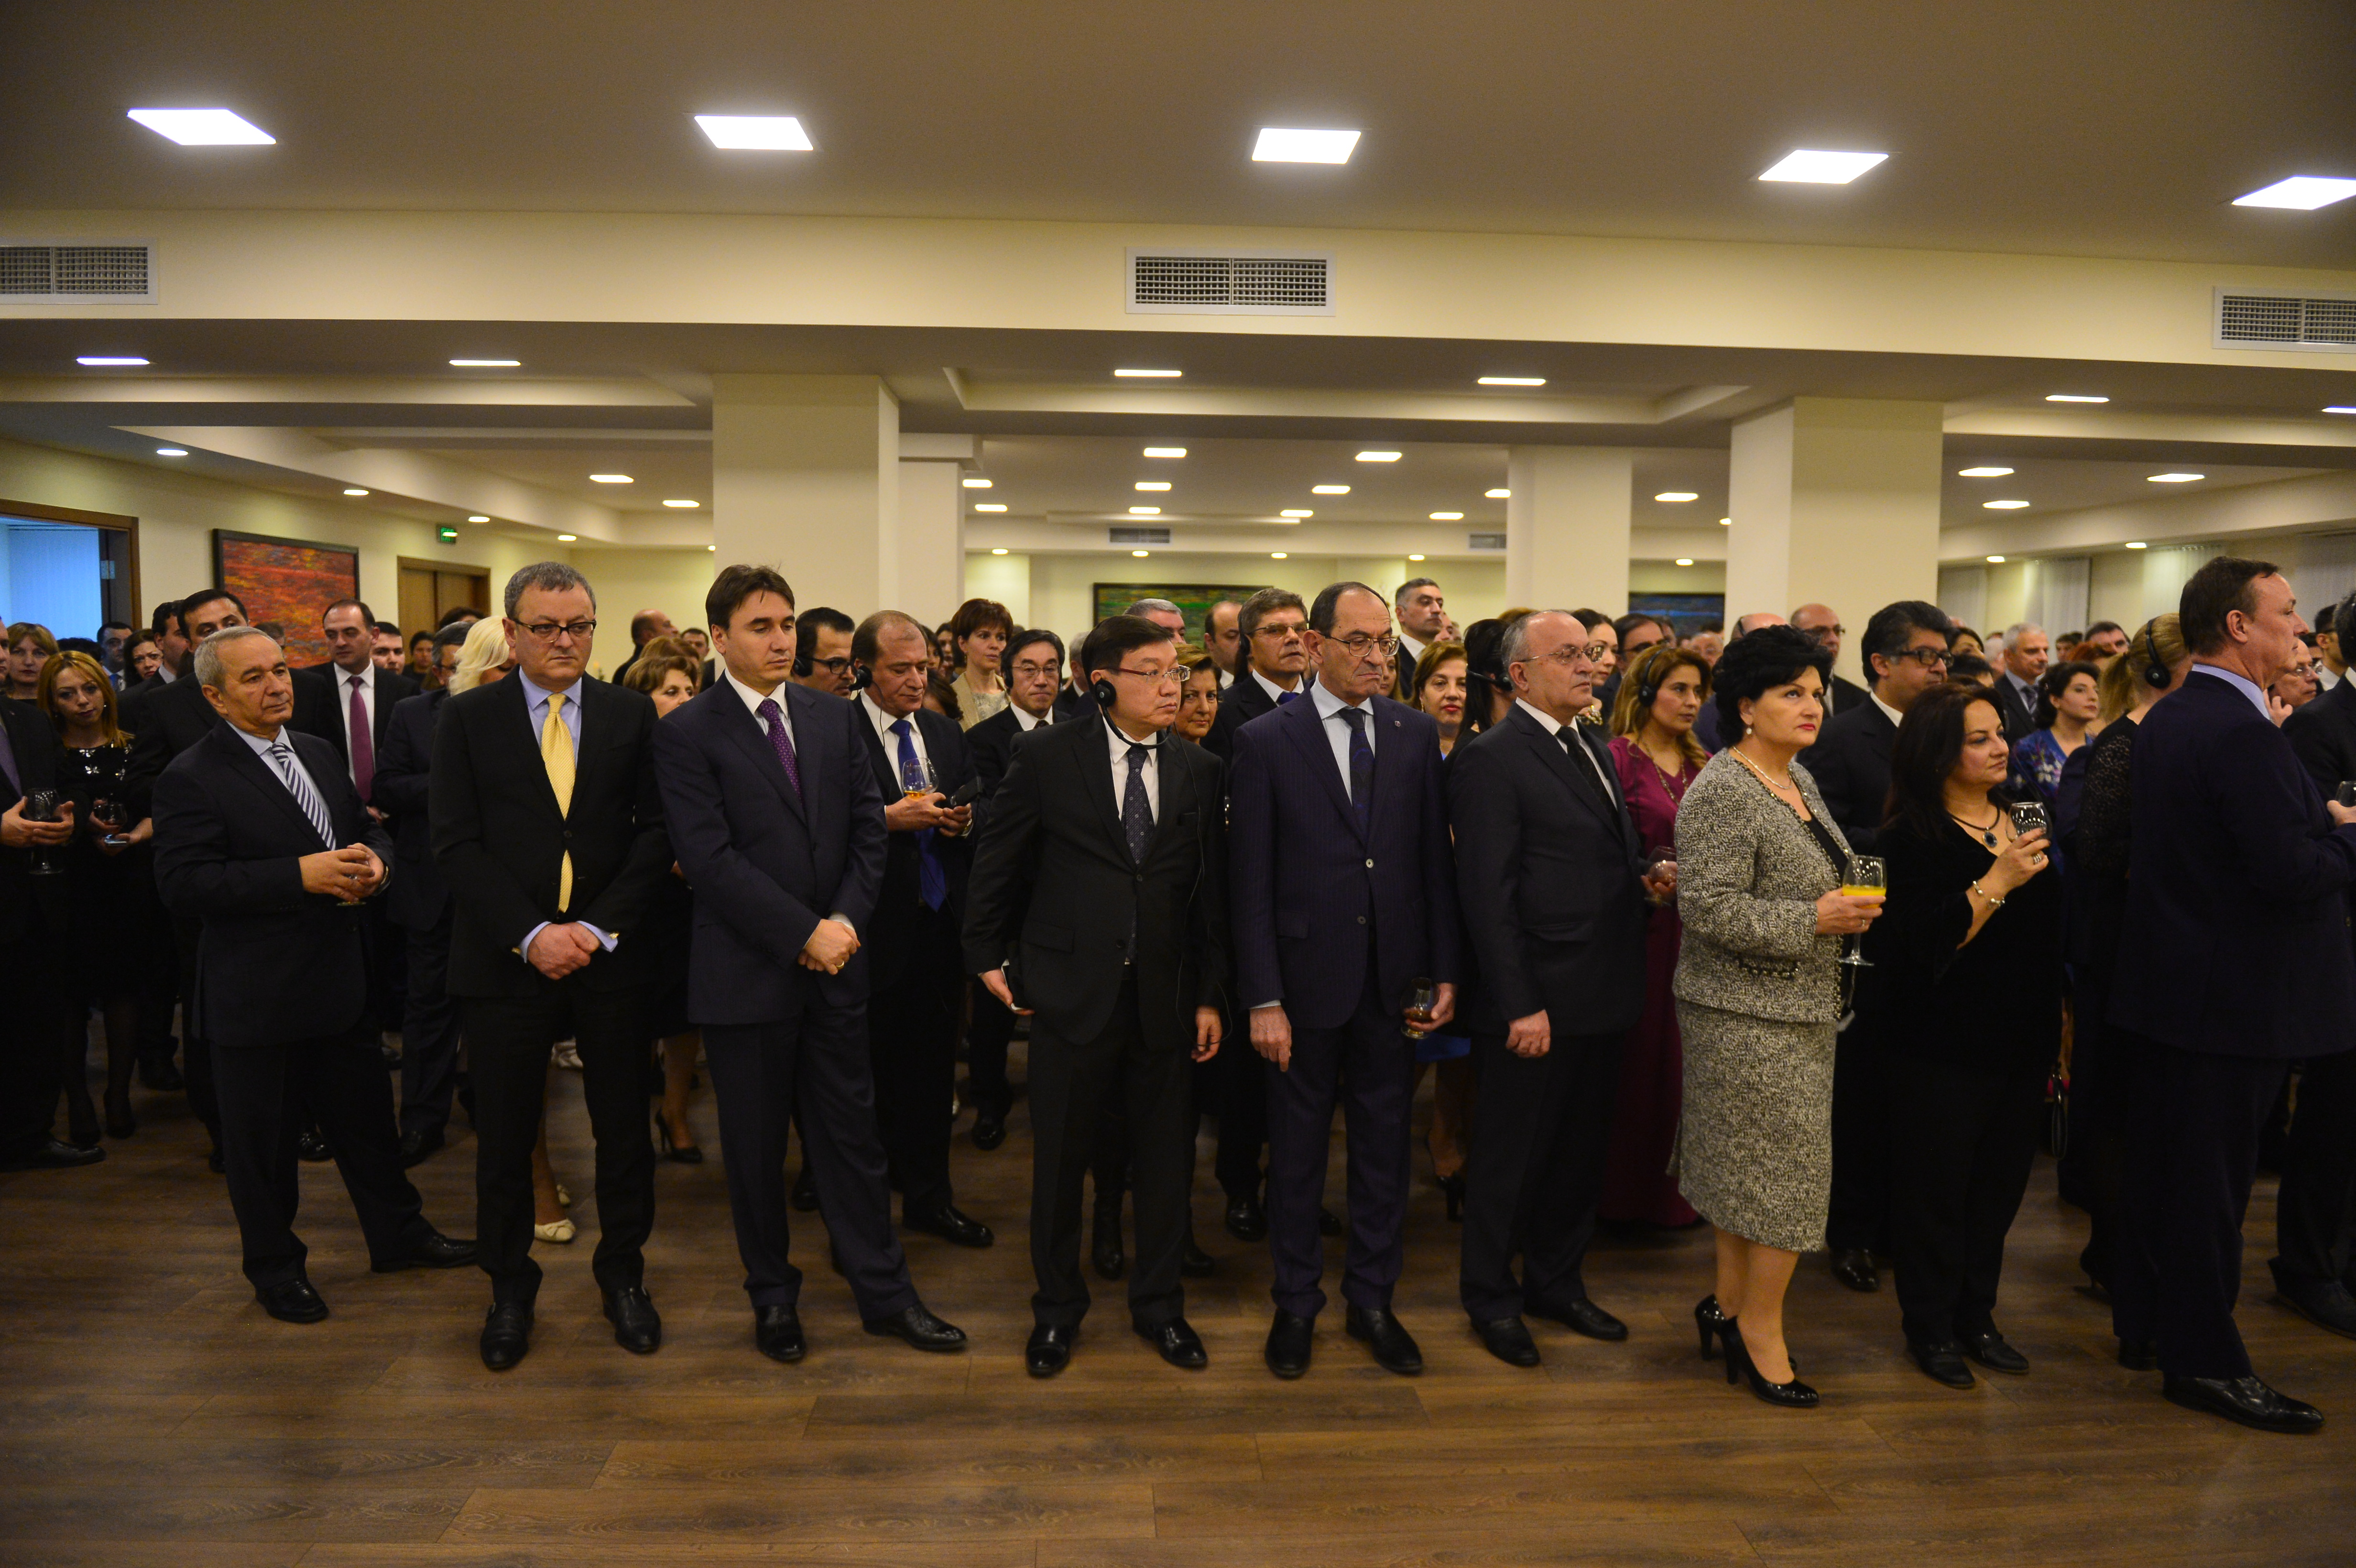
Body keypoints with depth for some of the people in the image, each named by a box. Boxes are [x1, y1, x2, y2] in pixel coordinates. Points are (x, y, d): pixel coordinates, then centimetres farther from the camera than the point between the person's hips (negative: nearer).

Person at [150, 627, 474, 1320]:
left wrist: (374, 861, -5)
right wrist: (299, 875, -27)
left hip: (340, 976, 6)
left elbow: (368, 827, 19)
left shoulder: (318, 751, 10)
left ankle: (398, 1234, 33)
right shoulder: (191, 779, -12)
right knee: (263, 1138, 10)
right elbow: (184, 883, -21)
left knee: (367, 1115, 17)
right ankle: (275, 1268, 28)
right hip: (255, 996, -6)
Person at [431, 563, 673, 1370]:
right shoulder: (466, 719, 2)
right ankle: (510, 1288, 27)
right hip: (506, 961, 0)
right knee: (505, 1134, 8)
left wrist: (599, 927, -11)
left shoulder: (632, 714, 4)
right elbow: (456, 844, -4)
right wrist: (532, 934, -14)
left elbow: (654, 834, 0)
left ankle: (623, 1273, 27)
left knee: (624, 1125, 8)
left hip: (611, 956, 1)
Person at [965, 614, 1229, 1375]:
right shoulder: (1048, 758, -4)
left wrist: (1210, 994, 4)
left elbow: (1210, 888, 5)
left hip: (1165, 996, 2)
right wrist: (988, 956, 5)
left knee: (1165, 1159, 11)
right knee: (1059, 1160, 10)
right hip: (1072, 990, -2)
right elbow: (999, 861, 4)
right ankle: (1057, 1309, 31)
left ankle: (1158, 1305, 32)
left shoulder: (1199, 770, 3)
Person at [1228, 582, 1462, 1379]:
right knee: (1297, 1147, 11)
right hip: (1305, 977, -3)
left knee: (1384, 1142, 13)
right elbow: (1251, 882, -8)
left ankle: (1372, 1299, 31)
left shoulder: (1416, 734, 3)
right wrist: (1262, 998, -11)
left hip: (1391, 979, 3)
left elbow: (1435, 860, 6)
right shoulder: (1264, 741, -7)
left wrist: (1445, 972, 2)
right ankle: (1296, 1303, 29)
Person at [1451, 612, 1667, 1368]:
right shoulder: (1490, 759, -13)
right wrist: (1521, 1005, -19)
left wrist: (1645, 877, -1)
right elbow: (1488, 895, -16)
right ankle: (1492, 1298, 25)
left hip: (1601, 995, 8)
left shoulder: (1596, 750, 14)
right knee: (1511, 1155, 7)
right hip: (1535, 1002, -8)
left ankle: (1556, 1283, 36)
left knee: (1580, 1150, 19)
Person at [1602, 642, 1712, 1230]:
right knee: (1638, 1055, 2)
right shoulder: (1617, 759, -7)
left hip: (1696, 929, 6)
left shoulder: (1704, 766, 13)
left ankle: (1675, 1189, 25)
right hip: (1640, 930, -6)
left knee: (1683, 1055, 10)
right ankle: (1625, 1190, 17)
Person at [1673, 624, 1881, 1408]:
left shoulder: (1799, 778, 11)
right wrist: (1815, 921, -22)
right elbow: (1710, 909, -23)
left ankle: (1730, 1306, 28)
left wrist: (1847, 906, 6)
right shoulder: (1722, 793, -18)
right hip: (1751, 1017, -9)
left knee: (1751, 1168, 16)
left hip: (1797, 1007, 9)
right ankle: (1760, 1331, 14)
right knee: (1786, 1173, -2)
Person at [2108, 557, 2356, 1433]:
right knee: (2212, 1176, 2)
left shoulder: (2166, 721, 9)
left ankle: (2145, 1320, 31)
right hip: (2231, 992, -9)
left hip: (2163, 980, 9)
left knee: (2158, 1157, 18)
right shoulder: (2239, 730, -21)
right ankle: (2203, 1360, 14)